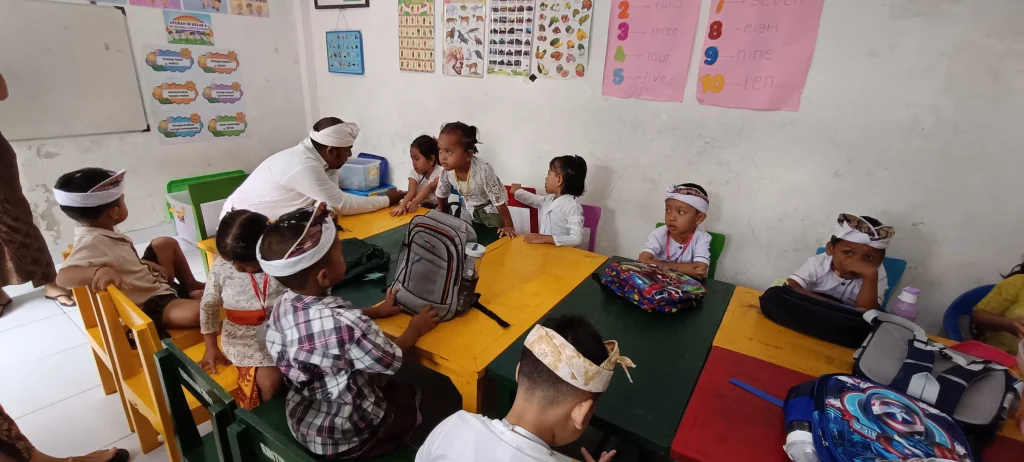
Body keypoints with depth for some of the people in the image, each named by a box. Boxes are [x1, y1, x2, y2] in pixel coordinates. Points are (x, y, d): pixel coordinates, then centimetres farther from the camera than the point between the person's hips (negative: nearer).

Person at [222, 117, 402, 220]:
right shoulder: (304, 166, -29)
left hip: (263, 219, 8)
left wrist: (331, 168, -11)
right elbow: (343, 205, -25)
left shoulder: (309, 155, -2)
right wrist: (387, 200, -17)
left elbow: (332, 200, -2)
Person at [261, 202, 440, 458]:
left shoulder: (283, 305, -13)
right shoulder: (348, 325, -37)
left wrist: (376, 310, 13)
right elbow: (394, 361, -19)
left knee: (393, 384, 27)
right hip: (344, 436, -6)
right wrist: (415, 329, -3)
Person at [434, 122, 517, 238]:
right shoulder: (447, 170, -23)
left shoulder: (483, 171, -40)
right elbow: (441, 194, -2)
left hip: (491, 209, -5)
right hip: (470, 208, 5)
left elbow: (499, 201, -32)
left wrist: (509, 227, -25)